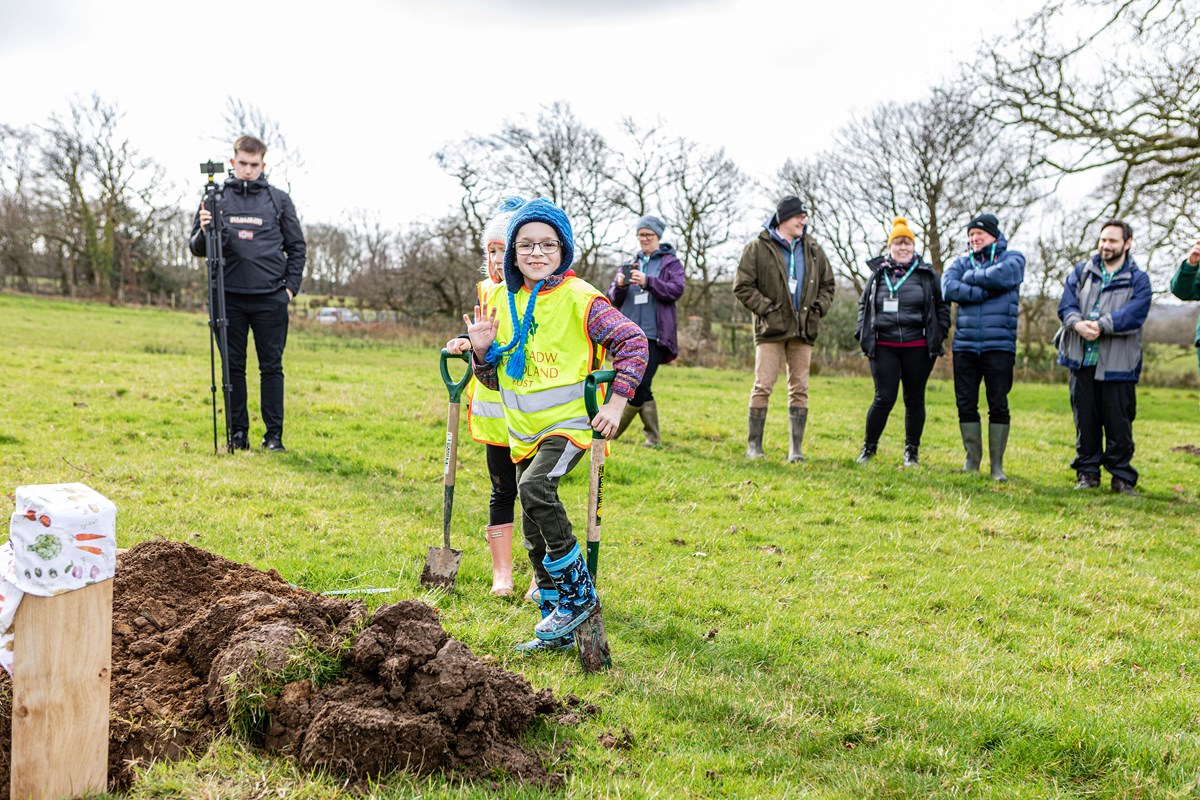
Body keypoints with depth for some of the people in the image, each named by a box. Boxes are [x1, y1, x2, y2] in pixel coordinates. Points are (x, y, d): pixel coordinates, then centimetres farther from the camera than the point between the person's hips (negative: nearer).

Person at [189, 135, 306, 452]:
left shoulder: (279, 199, 8)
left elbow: (296, 246, 12)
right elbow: (196, 248, 10)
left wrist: (291, 286, 2)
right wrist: (204, 232, -12)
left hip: (270, 298, -1)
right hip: (229, 297, 1)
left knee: (272, 367, 2)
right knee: (233, 367, 6)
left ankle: (274, 435, 8)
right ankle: (238, 433, 14)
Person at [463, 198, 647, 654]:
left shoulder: (580, 299, -11)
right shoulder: (503, 301, 7)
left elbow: (633, 343, -11)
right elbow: (496, 379, 13)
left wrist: (617, 402, -18)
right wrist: (482, 350, -7)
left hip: (570, 422, -7)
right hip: (525, 431, 7)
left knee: (535, 488, -32)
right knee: (535, 533, 9)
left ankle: (579, 594, -16)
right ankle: (558, 628, 23)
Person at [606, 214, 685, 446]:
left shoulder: (671, 263, 7)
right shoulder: (629, 264, 18)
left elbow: (676, 290, -9)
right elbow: (613, 299, 14)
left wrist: (647, 281, -21)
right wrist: (619, 286, -9)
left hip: (654, 335, -4)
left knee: (639, 385, -10)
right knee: (641, 388, 3)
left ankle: (613, 430, -1)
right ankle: (653, 435, 11)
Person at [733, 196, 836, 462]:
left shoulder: (813, 249, 13)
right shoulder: (758, 248, -3)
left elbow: (827, 284, 21)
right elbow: (743, 286, -4)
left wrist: (818, 309, 5)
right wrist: (767, 308, -11)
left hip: (803, 330, 4)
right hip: (771, 329, -4)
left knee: (800, 389, 5)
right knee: (763, 386, -6)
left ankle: (796, 448, 10)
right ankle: (754, 445, 2)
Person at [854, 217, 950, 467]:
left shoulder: (927, 275, 6)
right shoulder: (878, 274, 9)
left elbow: (942, 306, 11)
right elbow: (863, 304, 18)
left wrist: (939, 335, 1)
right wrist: (862, 334, 8)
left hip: (917, 348, 0)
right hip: (884, 347, 0)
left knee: (914, 399, 7)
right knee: (884, 398, -6)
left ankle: (912, 451, 18)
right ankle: (868, 447, 8)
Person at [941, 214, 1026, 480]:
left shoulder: (1013, 258, 6)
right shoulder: (962, 262, 14)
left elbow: (1000, 277, -18)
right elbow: (948, 289, -7)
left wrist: (969, 278, -3)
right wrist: (986, 292, -13)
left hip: (998, 345, -3)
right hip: (965, 345, 3)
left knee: (998, 405, -1)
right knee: (965, 405, 4)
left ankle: (997, 464, 6)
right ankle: (972, 459, 16)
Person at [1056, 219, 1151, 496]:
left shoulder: (1138, 280, 3)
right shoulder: (1081, 272, 12)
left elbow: (1133, 315, -12)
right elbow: (1066, 304, 1)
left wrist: (1100, 325, -23)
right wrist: (1078, 323, -20)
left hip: (1117, 363, -2)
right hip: (1082, 359, 3)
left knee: (1118, 423, 0)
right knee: (1085, 420, 8)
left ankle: (1122, 476, 11)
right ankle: (1087, 472, 19)